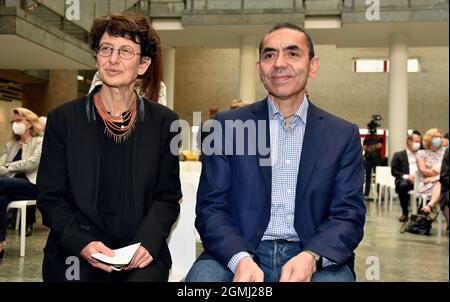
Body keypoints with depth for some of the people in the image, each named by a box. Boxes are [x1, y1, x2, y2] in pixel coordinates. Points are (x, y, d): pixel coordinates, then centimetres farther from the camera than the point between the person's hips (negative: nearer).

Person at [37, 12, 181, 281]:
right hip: (75, 255, 0)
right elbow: (50, 197, 2)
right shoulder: (63, 119, 2)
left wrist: (147, 244, -12)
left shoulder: (164, 122, 3)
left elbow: (168, 197, 5)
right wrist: (82, 244, -14)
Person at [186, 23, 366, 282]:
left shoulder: (344, 135, 6)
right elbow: (211, 207, 0)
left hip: (315, 257, 0)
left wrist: (311, 257, -19)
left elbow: (348, 215, 1)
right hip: (239, 253, 0)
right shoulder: (227, 125, 4)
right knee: (204, 275, -28)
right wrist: (240, 258, -19)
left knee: (334, 277, -30)